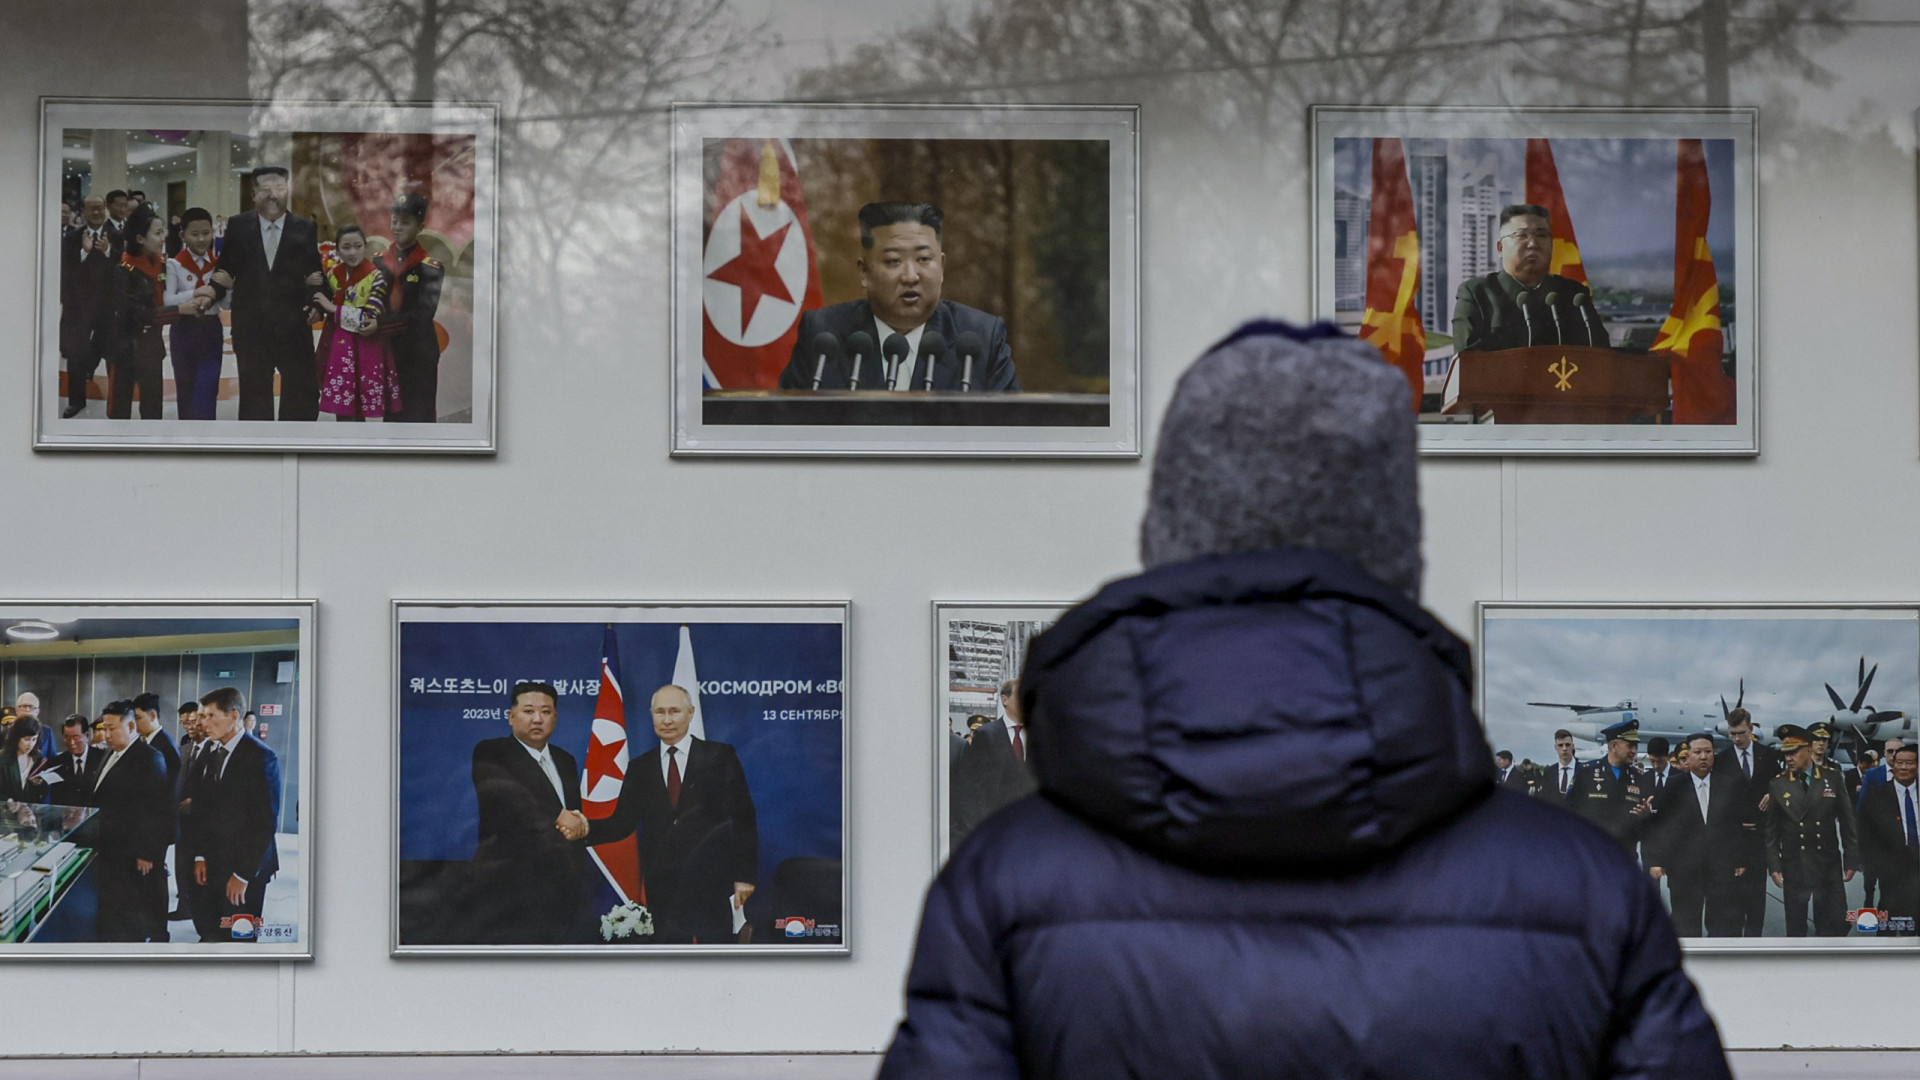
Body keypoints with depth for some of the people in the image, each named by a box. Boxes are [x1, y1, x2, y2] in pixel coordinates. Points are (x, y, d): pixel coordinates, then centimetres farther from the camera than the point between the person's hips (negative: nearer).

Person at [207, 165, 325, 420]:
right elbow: (225, 269, 5)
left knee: (303, 394, 2)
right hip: (251, 327, 0)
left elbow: (314, 274, 3)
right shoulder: (238, 226, 4)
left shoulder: (305, 229, 3)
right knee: (254, 394, 7)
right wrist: (215, 289, -14)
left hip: (293, 327, 0)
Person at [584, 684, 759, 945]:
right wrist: (586, 826, -14)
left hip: (712, 882, -3)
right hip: (663, 887, 3)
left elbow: (743, 819, -1)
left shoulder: (719, 756, 1)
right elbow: (622, 823, 6)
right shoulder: (640, 768, 12)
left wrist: (744, 875, -7)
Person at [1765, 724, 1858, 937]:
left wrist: (1851, 860, 1)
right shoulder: (1778, 785, -1)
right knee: (1795, 927, 6)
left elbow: (1846, 821, 3)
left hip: (1828, 864, 0)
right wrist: (1774, 866, -2)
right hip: (1793, 865, 0)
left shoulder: (1832, 778, 0)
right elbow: (1772, 830, 3)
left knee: (1835, 924, 1)